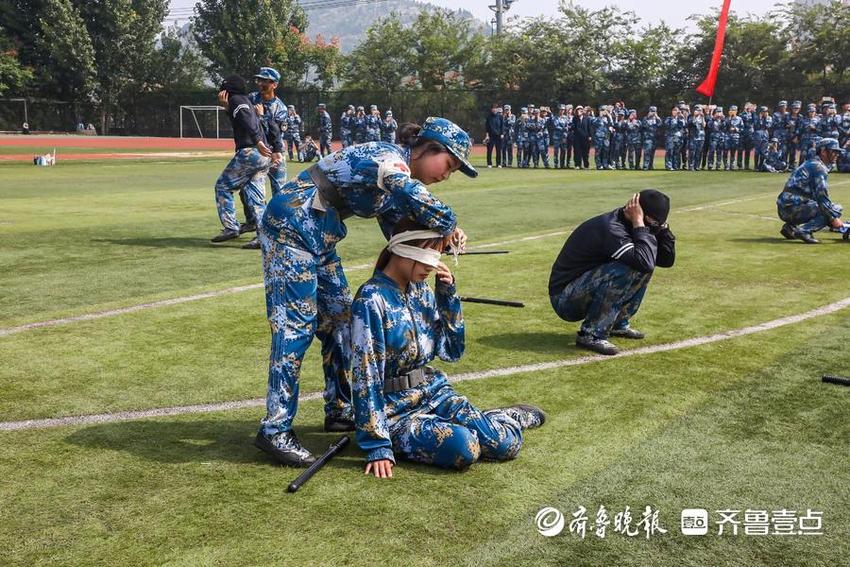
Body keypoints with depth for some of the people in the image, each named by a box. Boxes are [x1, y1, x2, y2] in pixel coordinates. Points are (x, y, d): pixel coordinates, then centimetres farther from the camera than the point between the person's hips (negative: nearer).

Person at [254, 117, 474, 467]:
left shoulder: (398, 171, 14)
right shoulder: (389, 156, -15)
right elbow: (408, 192, -37)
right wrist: (448, 226, -24)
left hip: (318, 237, 11)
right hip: (291, 226, -11)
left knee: (339, 317, 12)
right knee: (297, 323, -13)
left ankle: (341, 411, 23)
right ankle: (275, 430, -10)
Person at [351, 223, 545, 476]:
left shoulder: (422, 291, 4)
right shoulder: (372, 300, -17)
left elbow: (452, 351, 8)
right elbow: (366, 375, -19)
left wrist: (448, 294, -3)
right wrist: (377, 446, -21)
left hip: (433, 391, 6)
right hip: (394, 410, -6)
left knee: (505, 444, -12)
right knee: (462, 447, -30)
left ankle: (511, 417, 23)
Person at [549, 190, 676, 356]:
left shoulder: (628, 226, 2)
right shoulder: (610, 228, -26)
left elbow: (667, 259, 5)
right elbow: (646, 262, -38)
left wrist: (661, 224, -7)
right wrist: (638, 223, -29)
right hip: (565, 301, -9)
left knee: (643, 265, 4)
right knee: (622, 270, -30)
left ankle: (619, 323, 11)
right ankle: (591, 334, -20)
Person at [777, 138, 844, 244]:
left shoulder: (811, 163, 23)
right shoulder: (818, 167, -8)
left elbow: (820, 196, 27)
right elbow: (822, 197, -15)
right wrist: (833, 218, -10)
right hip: (793, 208, -10)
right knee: (835, 209, -9)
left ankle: (790, 228, 12)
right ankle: (804, 231, -20)